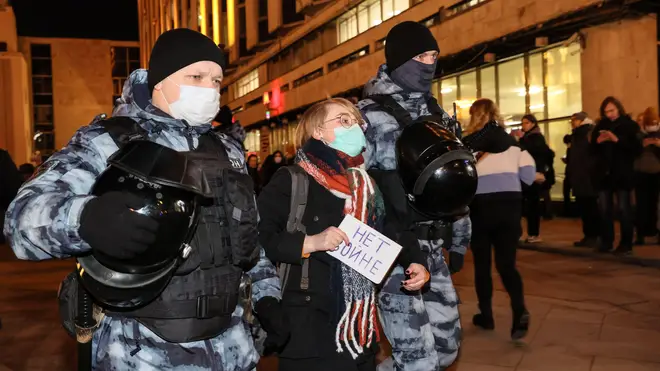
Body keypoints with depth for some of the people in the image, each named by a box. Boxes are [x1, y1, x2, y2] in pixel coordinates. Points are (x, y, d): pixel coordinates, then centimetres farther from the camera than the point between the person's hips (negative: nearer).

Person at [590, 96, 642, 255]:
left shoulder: (629, 125, 0)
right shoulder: (600, 126, 11)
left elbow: (637, 149, -10)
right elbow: (592, 149, 13)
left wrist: (617, 140, -20)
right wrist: (598, 142, -9)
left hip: (622, 174, -4)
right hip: (603, 173, 4)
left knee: (624, 209, 0)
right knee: (604, 209, 5)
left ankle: (626, 244, 5)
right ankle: (606, 242, 13)